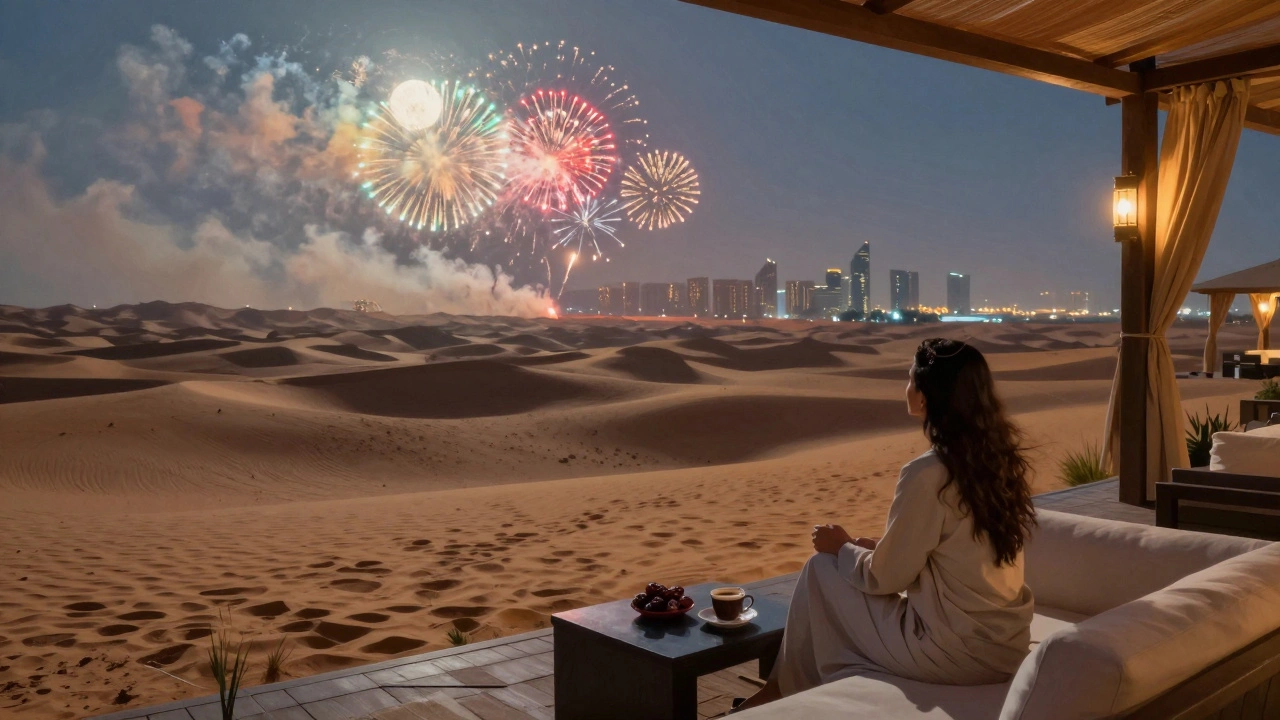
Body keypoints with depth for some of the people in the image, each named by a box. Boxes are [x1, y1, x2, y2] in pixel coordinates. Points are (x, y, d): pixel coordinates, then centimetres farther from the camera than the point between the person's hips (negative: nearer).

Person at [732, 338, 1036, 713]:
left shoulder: (927, 473, -22)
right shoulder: (999, 457, 2)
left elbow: (885, 578, -12)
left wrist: (843, 547, 5)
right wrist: (883, 548, 13)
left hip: (955, 652, -8)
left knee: (821, 569, 7)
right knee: (849, 567, 20)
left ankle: (787, 691, 27)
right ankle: (784, 685, 32)